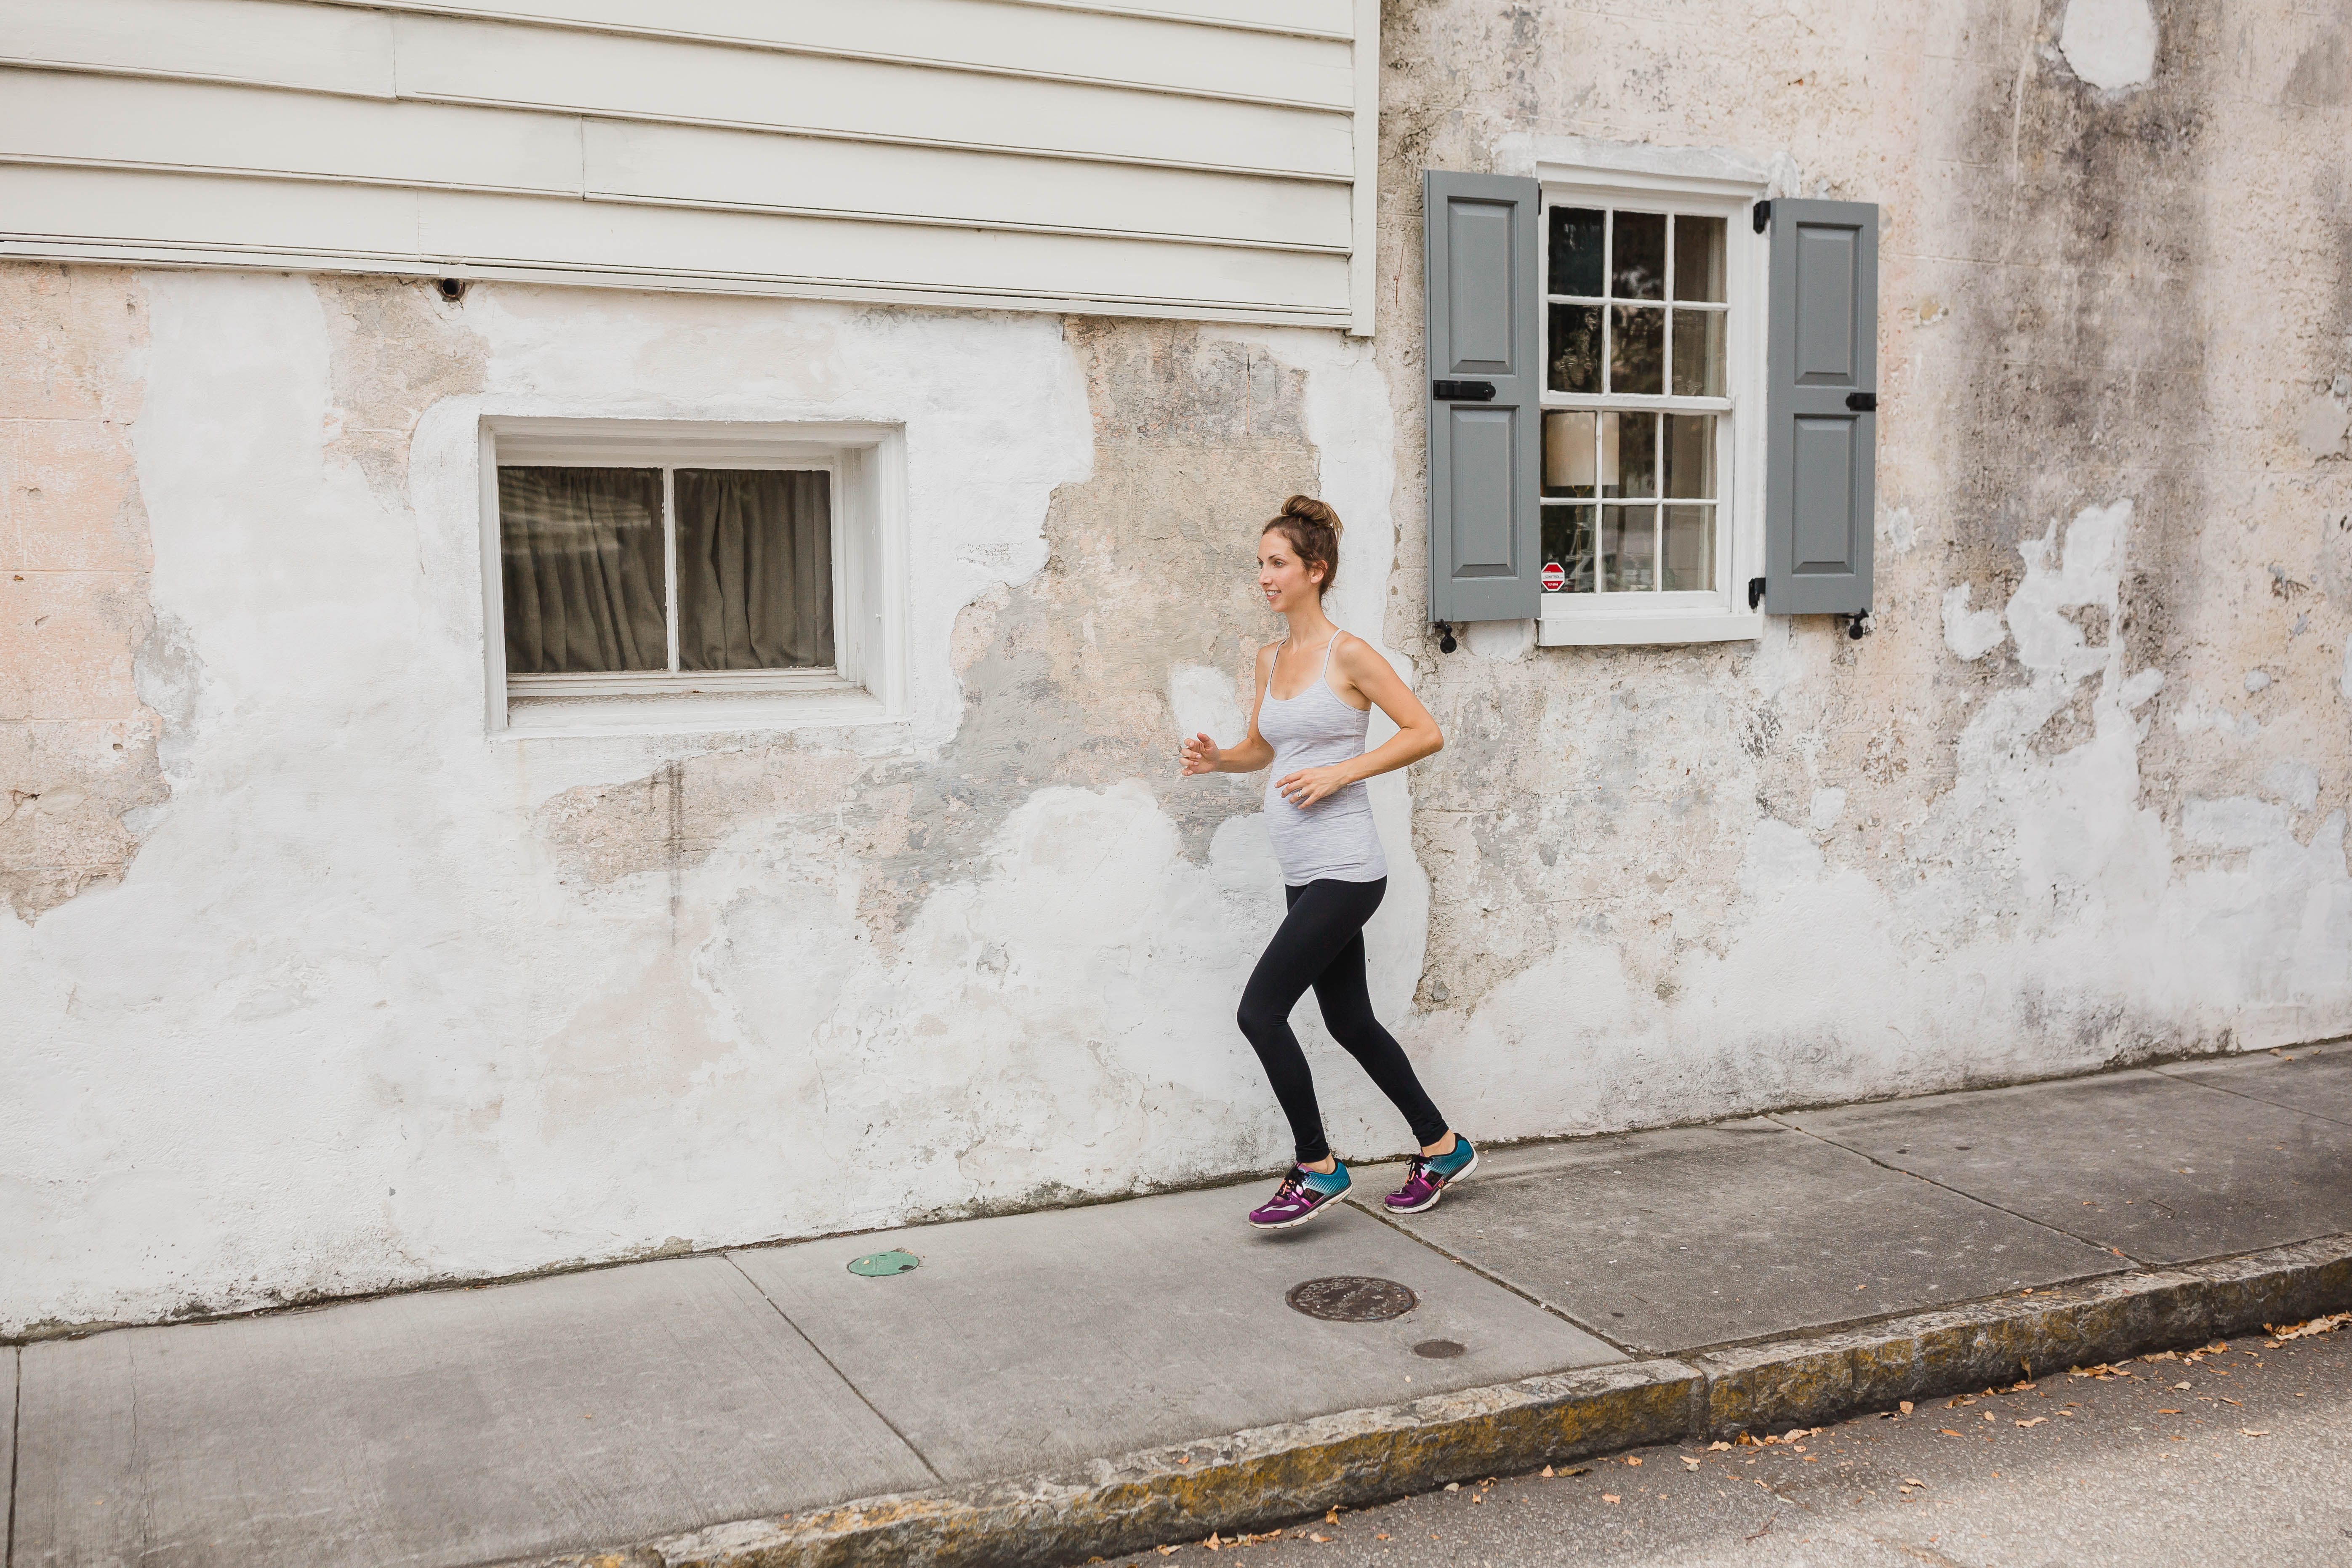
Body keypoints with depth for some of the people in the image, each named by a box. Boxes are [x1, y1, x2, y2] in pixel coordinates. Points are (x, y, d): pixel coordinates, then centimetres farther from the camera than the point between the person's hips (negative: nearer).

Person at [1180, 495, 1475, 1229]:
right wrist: (1217, 758, 2)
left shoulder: (1347, 654, -11)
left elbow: (1426, 733, -11)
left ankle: (1318, 1170, 3)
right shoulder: (1271, 658, 12)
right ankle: (1442, 1148, 32)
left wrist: (1339, 771, -17)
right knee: (1350, 1022, 16)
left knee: (1261, 1010, -12)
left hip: (1344, 871, -9)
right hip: (1305, 873, 9)